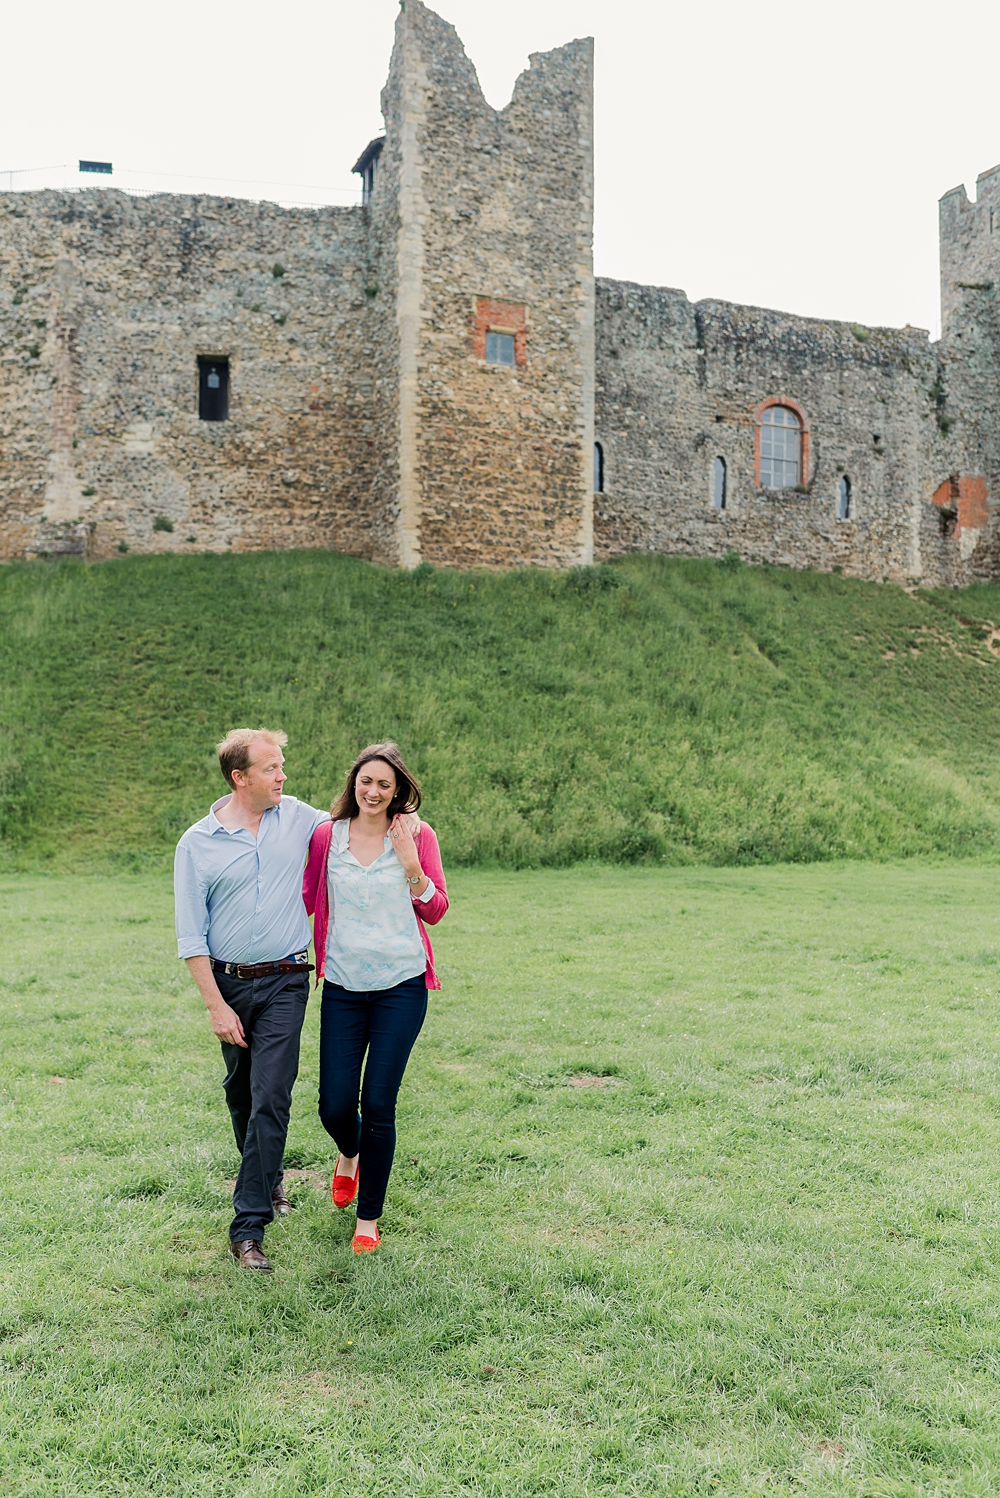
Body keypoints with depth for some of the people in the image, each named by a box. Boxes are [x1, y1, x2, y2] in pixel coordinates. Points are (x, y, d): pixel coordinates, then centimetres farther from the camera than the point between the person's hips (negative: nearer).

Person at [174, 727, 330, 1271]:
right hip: (230, 982, 1)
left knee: (270, 1098, -9)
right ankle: (268, 1178, 42)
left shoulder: (296, 817, 0)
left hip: (285, 983, -1)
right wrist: (215, 1004, -9)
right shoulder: (197, 844, -6)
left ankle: (248, 1225, -2)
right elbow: (191, 935, -5)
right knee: (240, 1094, 16)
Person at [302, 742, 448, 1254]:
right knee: (335, 1106, 2)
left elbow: (435, 912, 0)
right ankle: (350, 1155, 41)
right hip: (342, 989, 2)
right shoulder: (326, 835, 2)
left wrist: (411, 866, -13)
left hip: (401, 986, -1)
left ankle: (368, 1217, 21)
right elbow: (305, 900, 13)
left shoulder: (416, 835, -1)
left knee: (378, 1105, 0)